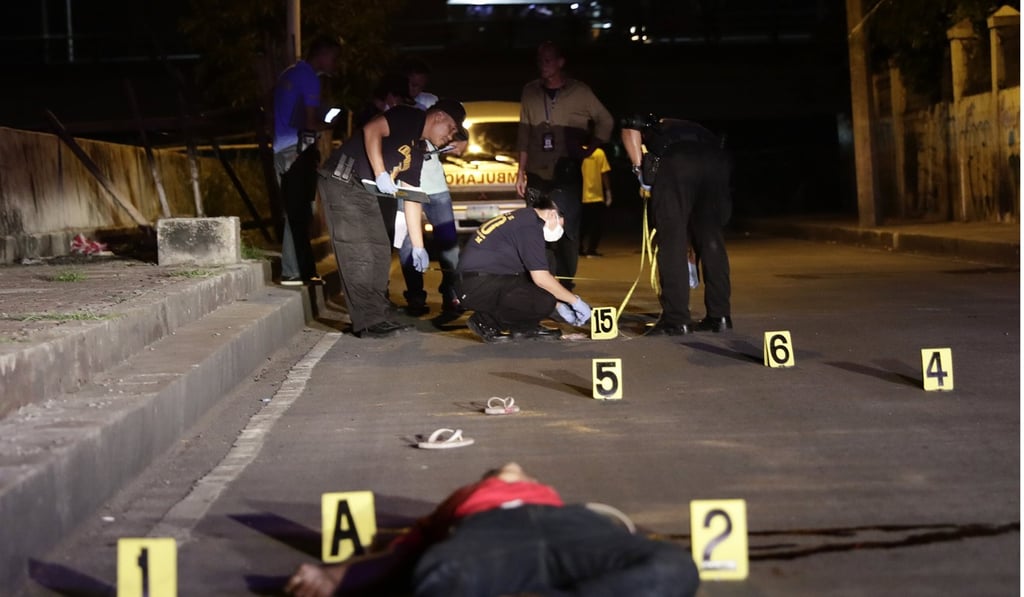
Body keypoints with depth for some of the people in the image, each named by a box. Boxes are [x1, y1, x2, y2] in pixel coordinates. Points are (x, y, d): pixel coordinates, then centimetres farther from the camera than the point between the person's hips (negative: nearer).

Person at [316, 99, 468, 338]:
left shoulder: (416, 152, 18)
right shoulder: (409, 118, -5)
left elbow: (412, 200, 18)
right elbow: (372, 130, -22)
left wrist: (418, 246, 15)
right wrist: (380, 174, -26)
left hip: (364, 191, 10)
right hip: (342, 181, -10)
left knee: (380, 251, 10)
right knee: (358, 252, -11)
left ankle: (377, 316, 16)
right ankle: (369, 322, -12)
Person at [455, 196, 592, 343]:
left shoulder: (523, 217, 19)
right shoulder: (530, 226, -12)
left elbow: (535, 275, 25)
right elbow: (540, 278, -15)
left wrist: (559, 305, 22)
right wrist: (575, 301, -4)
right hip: (479, 286, -10)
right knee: (544, 302, -21)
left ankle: (522, 326, 10)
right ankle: (486, 322, -7)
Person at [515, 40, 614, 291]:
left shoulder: (579, 92, 1)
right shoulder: (530, 92, 10)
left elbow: (605, 121, 10)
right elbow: (524, 133, 13)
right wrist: (521, 171, 11)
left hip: (567, 176, -3)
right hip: (536, 176, 3)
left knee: (566, 232, -7)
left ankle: (565, 286, -1)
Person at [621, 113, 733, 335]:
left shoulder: (651, 127, 33)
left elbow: (630, 129, 5)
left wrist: (639, 169, 10)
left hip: (676, 161, -4)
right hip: (716, 160, 5)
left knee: (671, 241, 2)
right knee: (711, 239, 15)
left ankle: (676, 319, 0)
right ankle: (719, 316, 16)